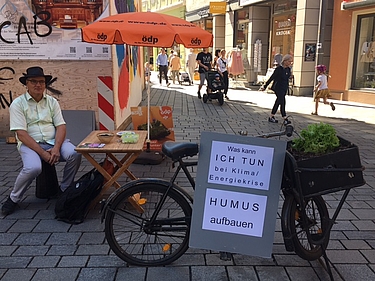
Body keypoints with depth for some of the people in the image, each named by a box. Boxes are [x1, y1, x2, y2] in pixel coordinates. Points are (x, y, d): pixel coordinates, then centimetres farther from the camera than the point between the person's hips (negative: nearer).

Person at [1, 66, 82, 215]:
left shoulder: (52, 101, 8)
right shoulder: (18, 104, -3)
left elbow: (61, 126, 1)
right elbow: (21, 135, -11)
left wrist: (56, 148, -17)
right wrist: (43, 153, -20)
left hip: (53, 142, 3)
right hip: (29, 143, -3)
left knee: (75, 155, -25)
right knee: (33, 168, -34)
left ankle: (65, 190, 0)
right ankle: (13, 198, -4)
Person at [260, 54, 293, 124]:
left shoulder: (288, 69, 5)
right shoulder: (279, 69, -14)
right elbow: (272, 78, -11)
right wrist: (265, 86, -7)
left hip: (284, 88, 8)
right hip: (278, 88, -8)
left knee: (278, 102, 12)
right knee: (282, 103, -8)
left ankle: (271, 117, 22)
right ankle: (285, 119, -5)